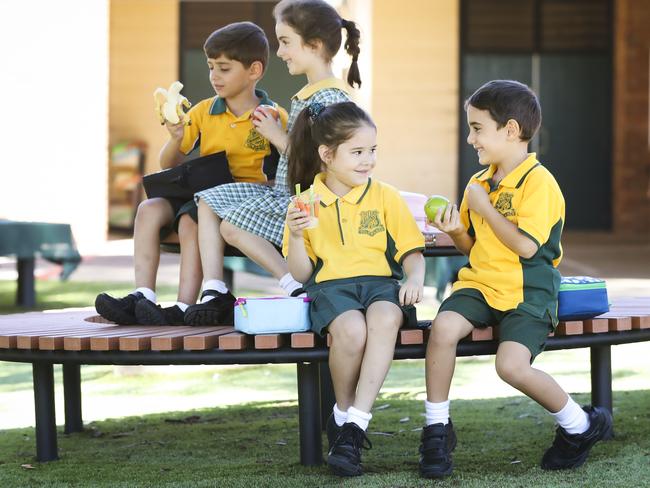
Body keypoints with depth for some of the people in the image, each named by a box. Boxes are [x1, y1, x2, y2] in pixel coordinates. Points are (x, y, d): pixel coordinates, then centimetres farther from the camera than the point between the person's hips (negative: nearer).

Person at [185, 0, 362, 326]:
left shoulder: (330, 98, -17)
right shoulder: (307, 94, 14)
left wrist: (277, 136, -16)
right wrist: (274, 128, 5)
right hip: (282, 191, 11)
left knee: (232, 226, -21)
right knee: (208, 201, 7)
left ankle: (298, 289, -13)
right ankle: (214, 293, -2)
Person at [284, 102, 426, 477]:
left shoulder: (386, 197, 11)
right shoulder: (306, 203, 9)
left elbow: (412, 253, 10)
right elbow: (301, 274, 9)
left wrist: (415, 279, -12)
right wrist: (296, 236, -10)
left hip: (381, 281, 1)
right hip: (331, 285, -1)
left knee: (385, 318, -37)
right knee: (351, 329, -37)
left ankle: (355, 424, -34)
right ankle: (342, 414, -8)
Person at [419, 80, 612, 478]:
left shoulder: (539, 181, -10)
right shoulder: (480, 182, 13)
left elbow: (526, 246, -20)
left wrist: (485, 208, -13)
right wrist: (457, 232, -1)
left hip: (528, 292, -6)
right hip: (481, 282, 6)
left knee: (512, 364, -26)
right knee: (443, 327, -25)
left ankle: (581, 425, 0)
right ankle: (437, 428, -11)